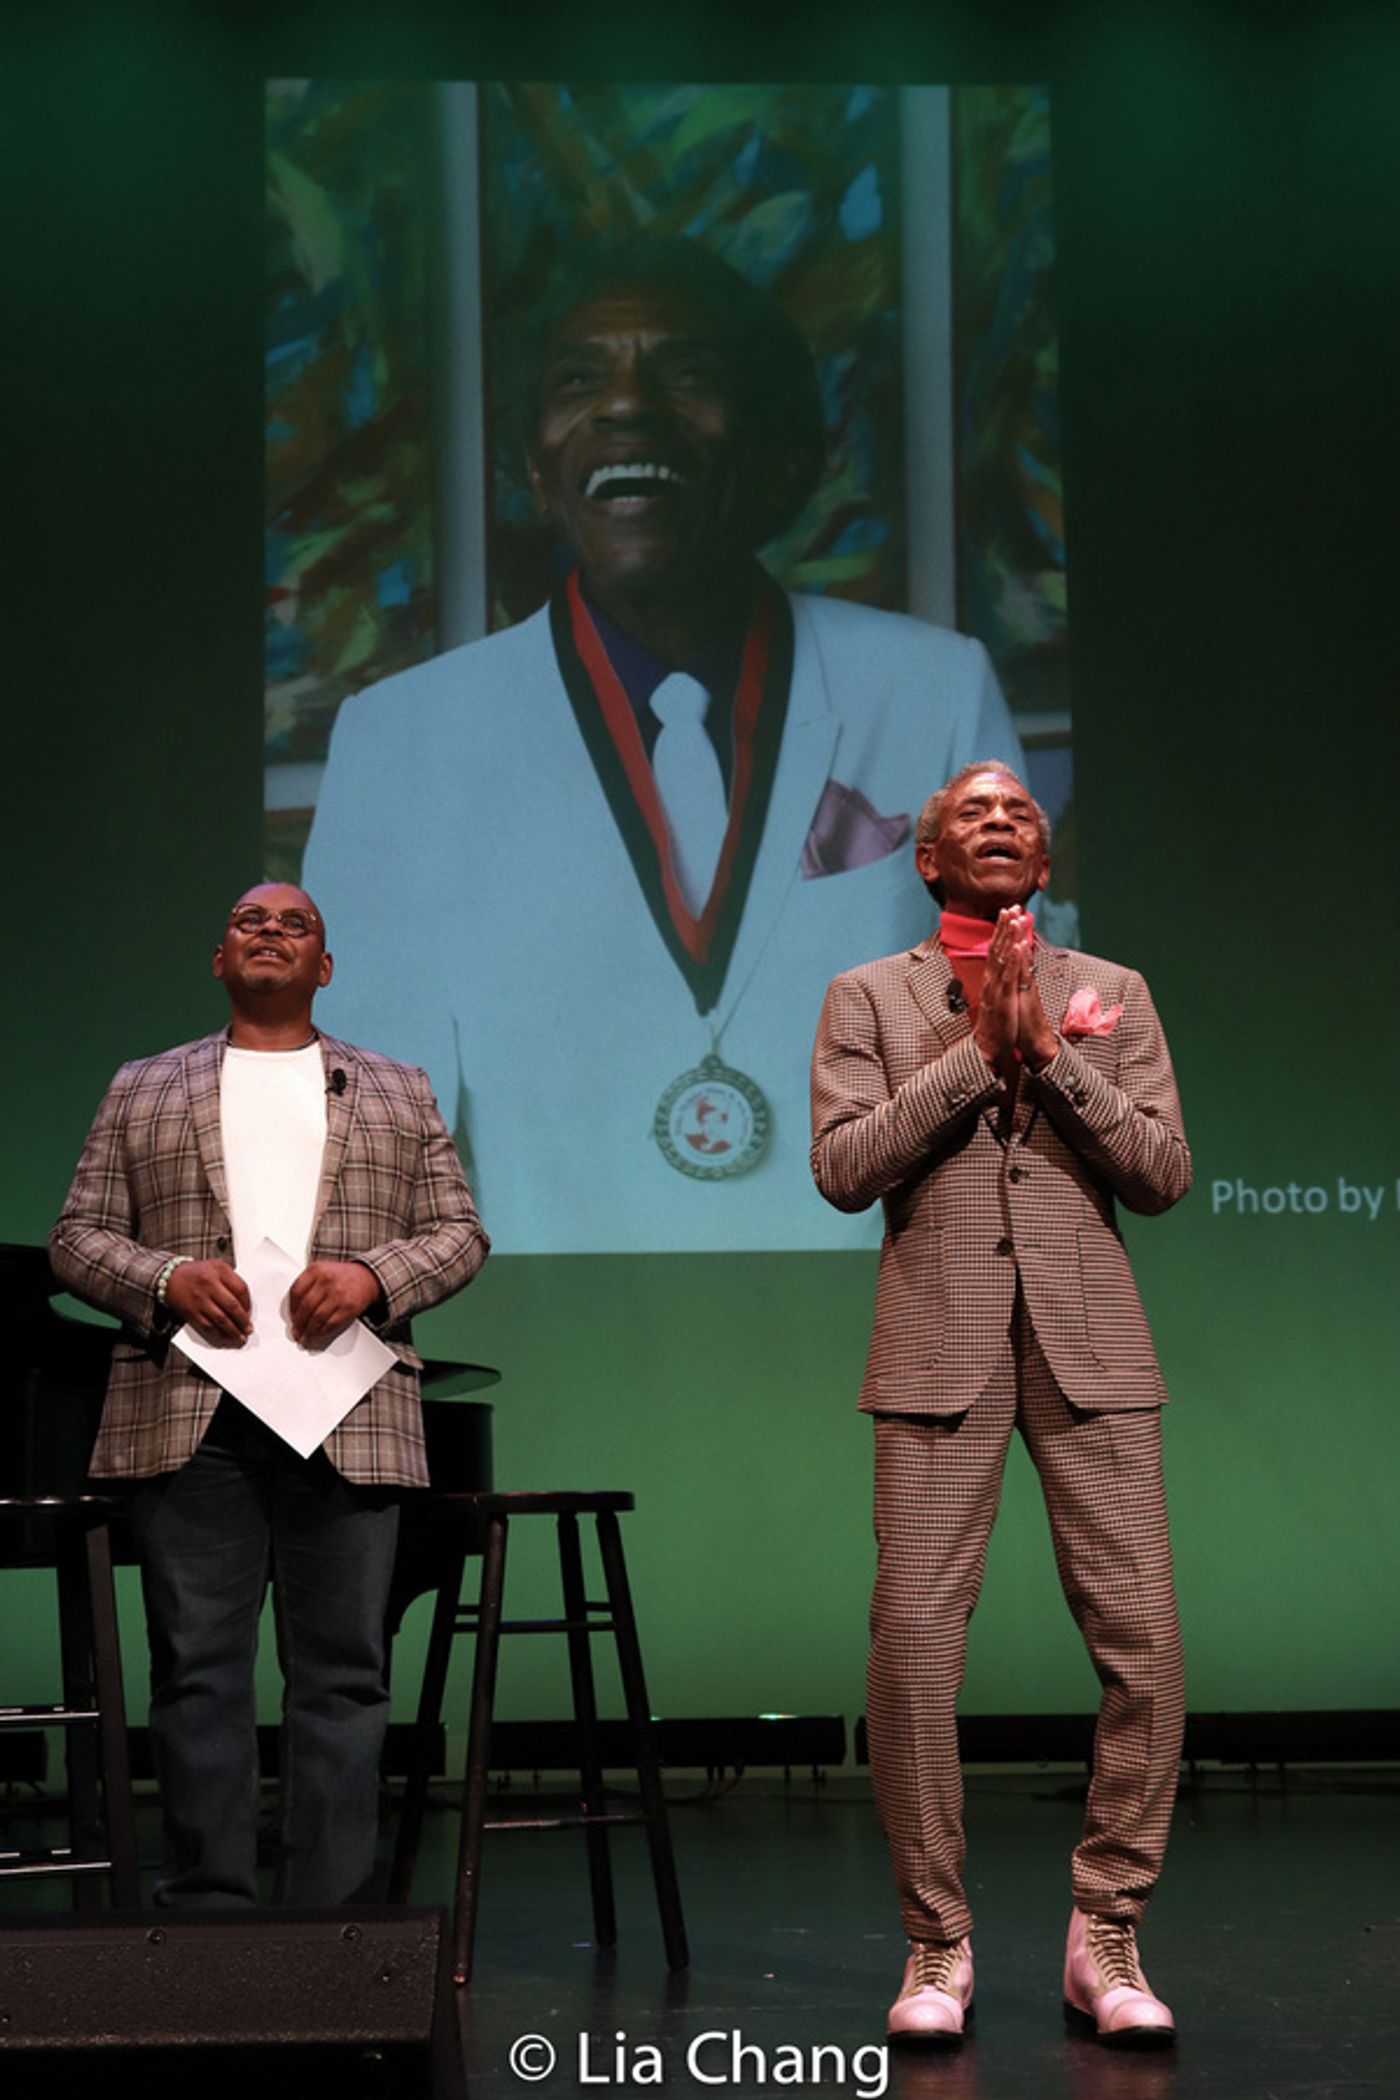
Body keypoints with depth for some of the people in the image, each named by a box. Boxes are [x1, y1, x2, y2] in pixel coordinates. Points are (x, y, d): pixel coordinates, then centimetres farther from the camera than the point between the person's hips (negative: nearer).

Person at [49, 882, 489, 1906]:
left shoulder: (399, 1092, 18)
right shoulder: (143, 1091, 17)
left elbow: (459, 1233, 12)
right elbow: (78, 1237, 11)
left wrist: (371, 1275, -7)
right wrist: (169, 1278, -9)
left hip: (347, 1419, 0)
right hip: (187, 1415, 0)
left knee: (343, 1670, -2)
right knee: (198, 1668, -1)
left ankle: (333, 1910, 1)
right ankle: (210, 1902, 3)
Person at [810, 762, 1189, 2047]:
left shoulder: (1112, 995, 15)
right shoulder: (870, 998, 11)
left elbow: (1164, 1173, 4)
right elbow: (842, 1167, -3)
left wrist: (1051, 1049, -6)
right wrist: (974, 1049, -7)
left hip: (1092, 1346, 1)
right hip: (941, 1347, -1)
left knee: (1143, 1639, -6)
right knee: (914, 1640, -7)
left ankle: (1107, 1937, 5)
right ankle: (937, 1942, 4)